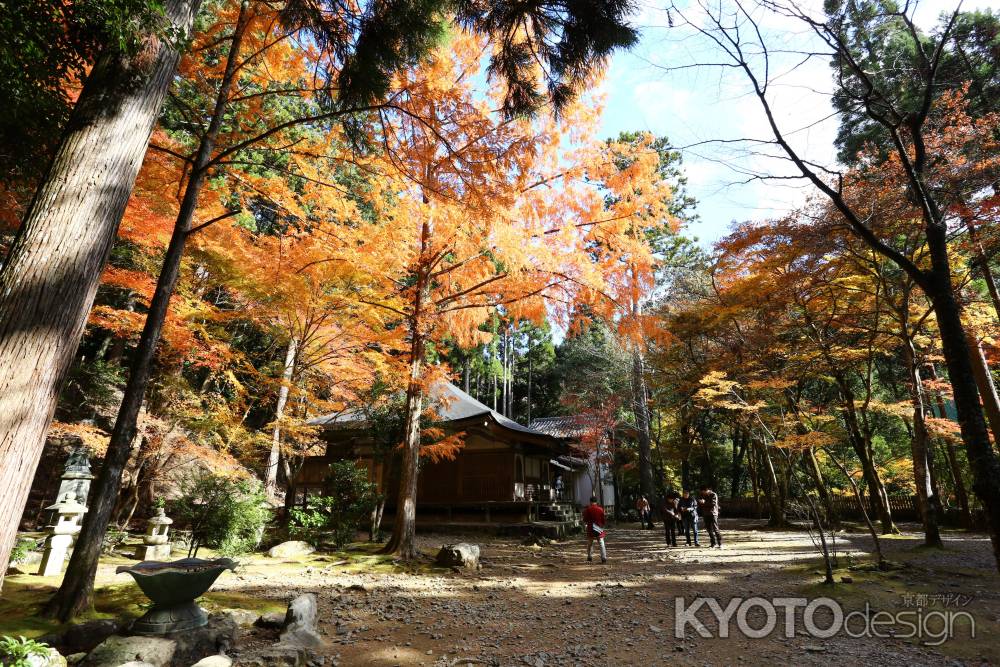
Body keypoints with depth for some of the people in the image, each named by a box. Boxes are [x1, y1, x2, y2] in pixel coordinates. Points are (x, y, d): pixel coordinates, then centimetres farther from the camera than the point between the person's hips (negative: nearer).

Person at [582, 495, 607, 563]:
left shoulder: (587, 509, -5)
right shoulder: (600, 509, -4)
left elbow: (585, 520, 1)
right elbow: (603, 520, 2)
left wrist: (585, 523, 22)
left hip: (590, 529, 0)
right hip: (599, 529, 0)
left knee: (590, 544, 14)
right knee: (601, 544, 2)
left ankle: (590, 557, 16)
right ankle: (604, 558, -4)